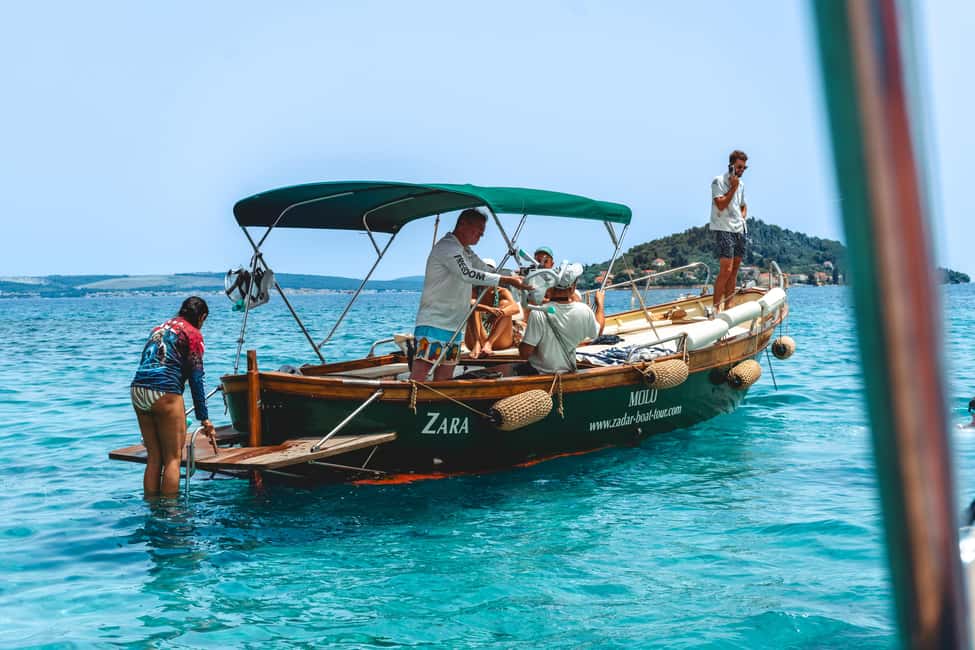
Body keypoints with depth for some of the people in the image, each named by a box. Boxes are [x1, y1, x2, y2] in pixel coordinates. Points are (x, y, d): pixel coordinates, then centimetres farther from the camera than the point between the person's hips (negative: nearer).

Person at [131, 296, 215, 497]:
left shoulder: (159, 328, 25)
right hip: (164, 392, -7)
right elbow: (196, 379, 0)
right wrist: (204, 419, 3)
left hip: (138, 389, 7)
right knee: (173, 458, 1)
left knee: (153, 458, 13)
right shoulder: (193, 334, 4)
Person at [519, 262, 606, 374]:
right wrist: (600, 303, 24)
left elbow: (525, 353, -24)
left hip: (539, 373, -5)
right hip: (567, 372, 5)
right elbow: (598, 331, 10)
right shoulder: (584, 311, -14)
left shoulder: (538, 314, -25)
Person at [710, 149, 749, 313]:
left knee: (734, 270, 7)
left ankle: (728, 305, 11)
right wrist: (733, 187, -14)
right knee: (726, 270, -16)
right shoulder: (719, 181, -6)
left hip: (739, 230, 8)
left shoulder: (741, 185, 17)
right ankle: (715, 306, -14)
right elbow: (721, 205, -16)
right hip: (723, 230, -8)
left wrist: (743, 217, 12)